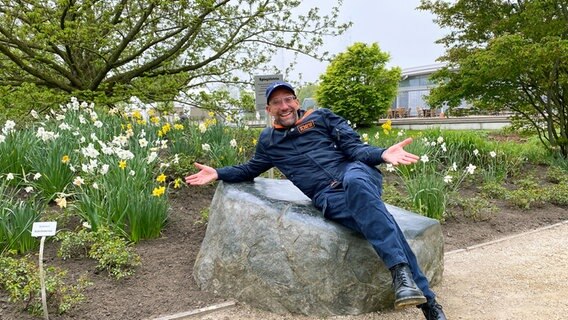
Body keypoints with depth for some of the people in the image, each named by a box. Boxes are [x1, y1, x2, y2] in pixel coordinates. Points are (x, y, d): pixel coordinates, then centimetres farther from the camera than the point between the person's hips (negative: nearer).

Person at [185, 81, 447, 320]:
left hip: (353, 171, 0)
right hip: (326, 196, 1)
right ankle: (425, 298, -30)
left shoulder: (321, 117, 16)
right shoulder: (268, 141, 23)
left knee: (355, 183, -40)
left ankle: (401, 272, -40)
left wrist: (382, 154, -14)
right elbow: (250, 170, 37)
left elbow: (354, 147, 6)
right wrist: (218, 174, 23)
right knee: (372, 217, -31)